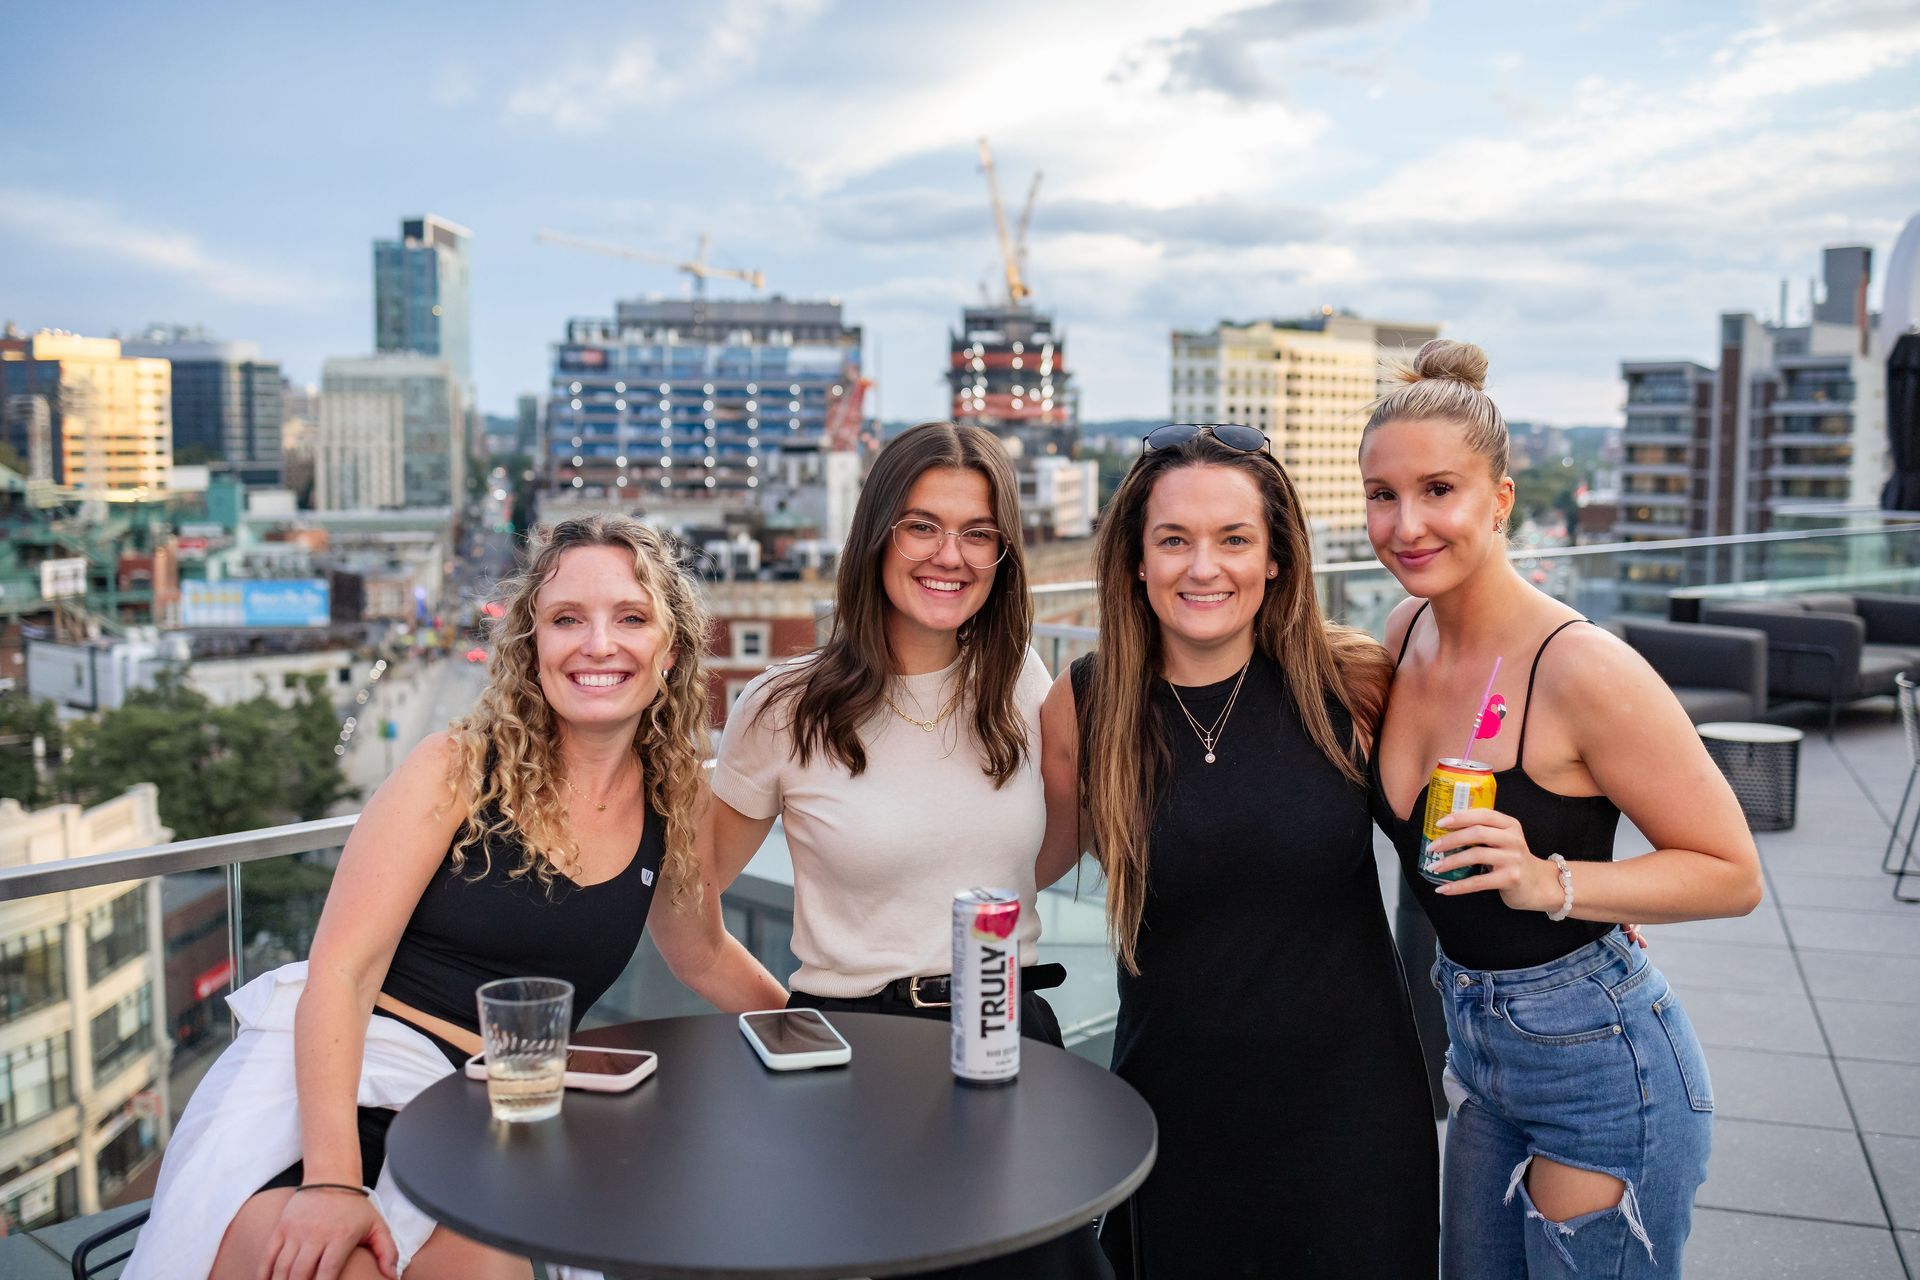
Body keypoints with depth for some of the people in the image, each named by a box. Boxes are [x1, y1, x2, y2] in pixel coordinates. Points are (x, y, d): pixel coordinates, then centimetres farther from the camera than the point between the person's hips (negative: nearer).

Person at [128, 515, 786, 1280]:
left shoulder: (673, 806, 5)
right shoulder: (458, 769, -6)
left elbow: (704, 957, 24)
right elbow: (340, 969, -13)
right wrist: (332, 1178, -26)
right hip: (332, 1067, -3)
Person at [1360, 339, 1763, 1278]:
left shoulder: (1583, 668, -24)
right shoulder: (1406, 630, -2)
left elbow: (1733, 873, -17)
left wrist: (1552, 883, -29)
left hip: (1599, 1062, -7)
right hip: (1478, 1042, 7)